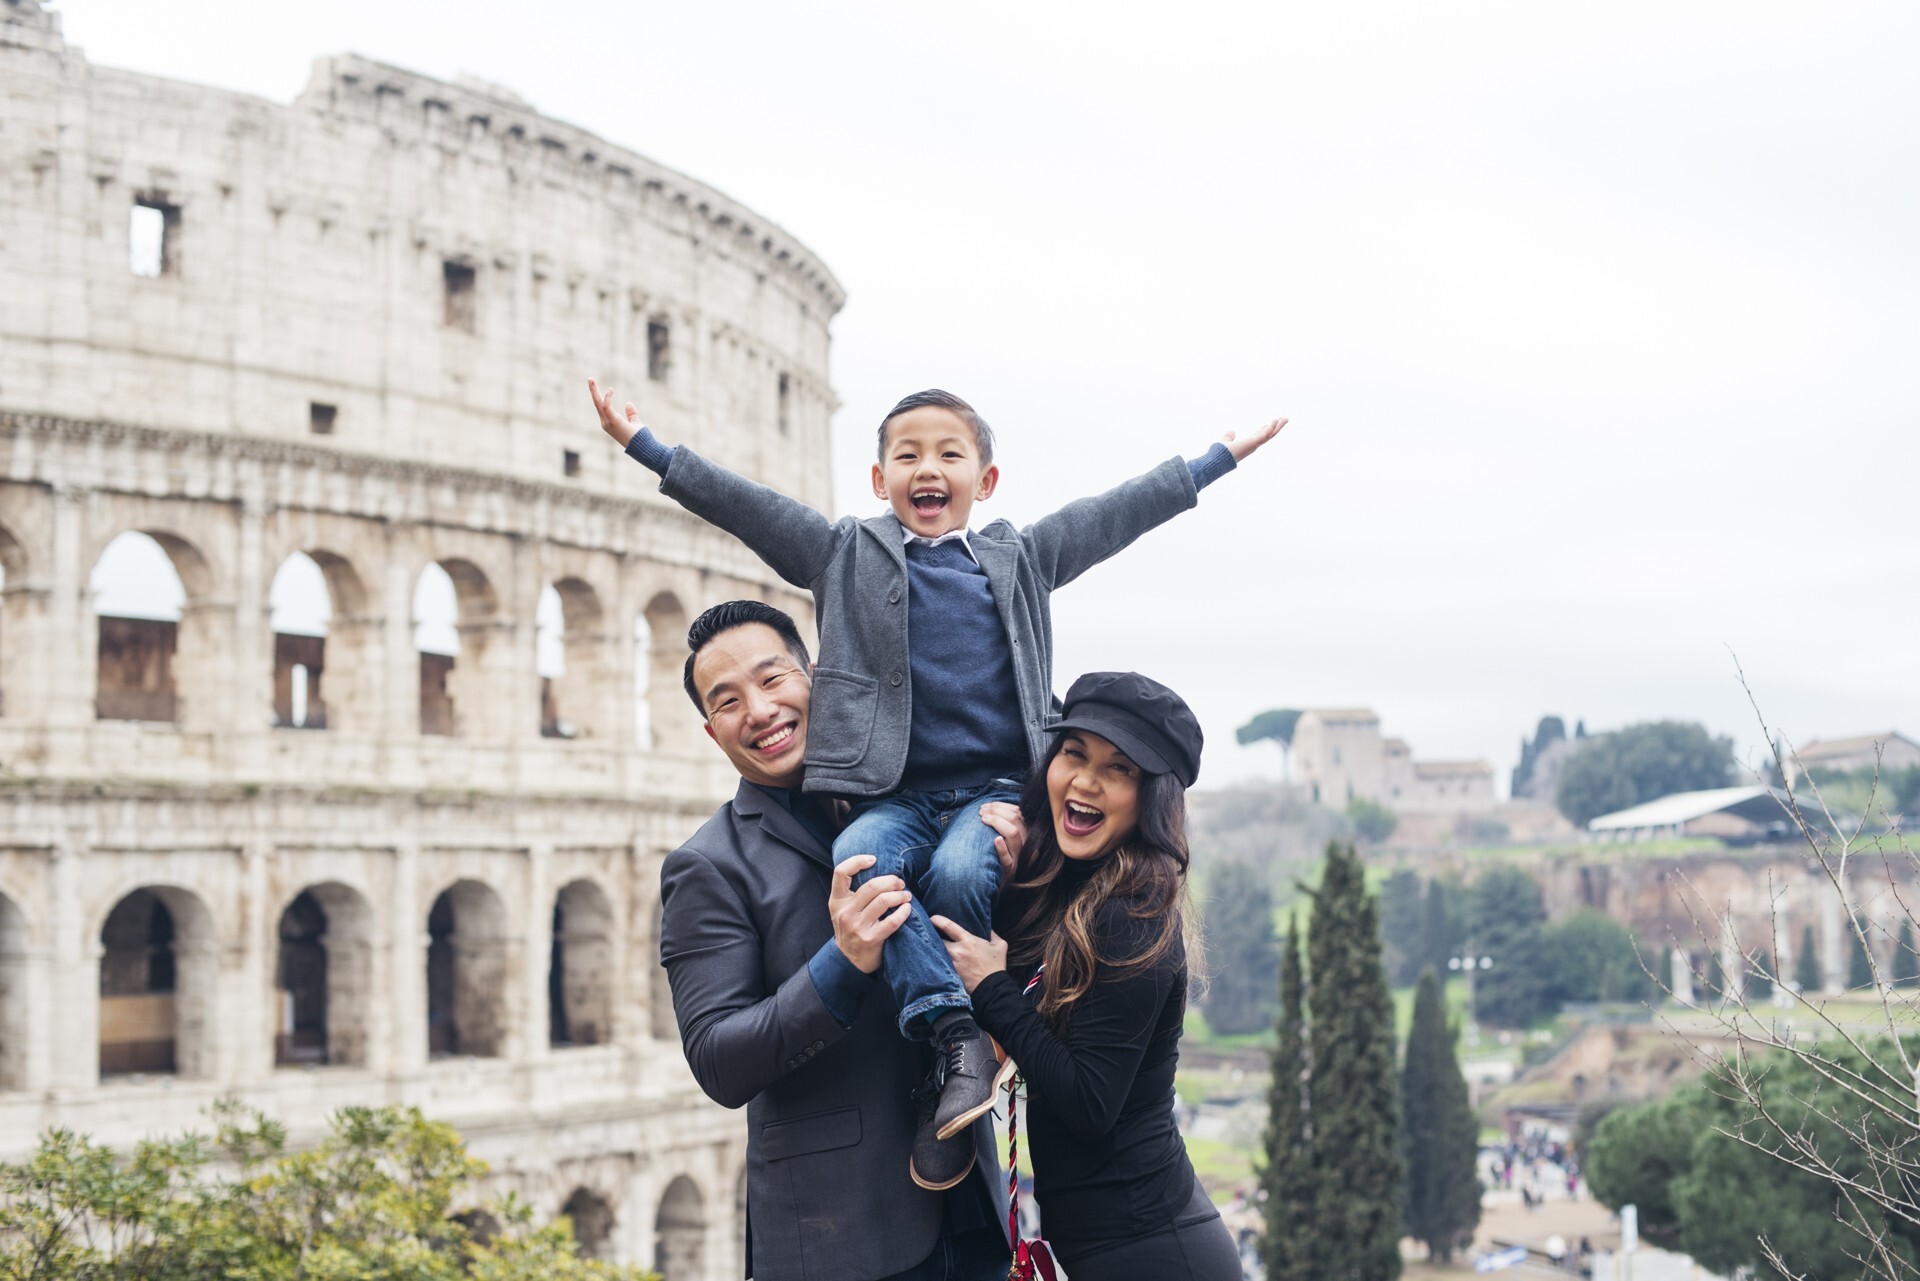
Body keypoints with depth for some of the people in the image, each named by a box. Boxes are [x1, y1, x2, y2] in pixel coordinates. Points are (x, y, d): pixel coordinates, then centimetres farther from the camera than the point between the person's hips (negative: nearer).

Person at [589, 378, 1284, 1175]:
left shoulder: (1019, 558, 18)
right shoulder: (847, 556, 14)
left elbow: (1116, 512, 19)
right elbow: (745, 506, 9)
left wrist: (1219, 458, 20)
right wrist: (645, 447, 4)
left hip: (998, 785, 0)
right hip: (897, 793, 0)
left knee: (957, 873, -33)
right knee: (860, 862, -33)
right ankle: (957, 1040, -34)